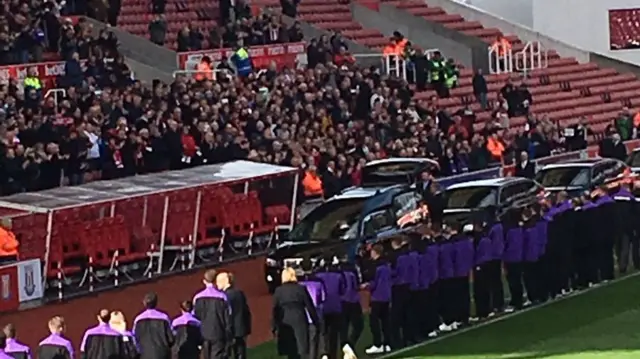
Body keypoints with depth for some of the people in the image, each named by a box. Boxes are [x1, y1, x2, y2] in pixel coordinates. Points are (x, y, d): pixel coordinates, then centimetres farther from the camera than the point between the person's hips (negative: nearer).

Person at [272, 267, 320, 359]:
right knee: (303, 351, -1)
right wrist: (316, 322, 7)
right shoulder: (301, 289, -1)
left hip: (285, 324, 2)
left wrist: (274, 327, 6)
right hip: (300, 322, -2)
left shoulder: (278, 291, 2)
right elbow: (310, 307, 0)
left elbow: (274, 310, 1)